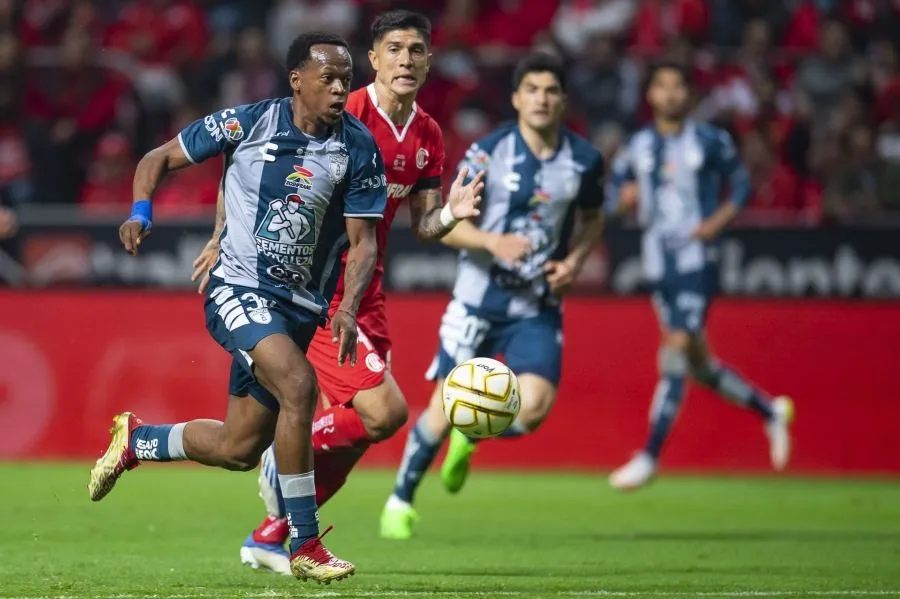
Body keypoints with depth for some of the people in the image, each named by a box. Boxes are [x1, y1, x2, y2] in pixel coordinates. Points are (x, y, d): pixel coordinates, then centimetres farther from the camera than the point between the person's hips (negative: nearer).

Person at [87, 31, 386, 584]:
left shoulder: (359, 148, -5)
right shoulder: (248, 123, -8)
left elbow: (363, 242, -3)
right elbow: (161, 158, 4)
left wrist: (347, 309, -20)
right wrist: (141, 212, -15)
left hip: (300, 305, 4)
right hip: (238, 290, -4)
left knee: (240, 450, 8)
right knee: (298, 383, -30)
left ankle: (135, 440, 37)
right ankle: (305, 546, -23)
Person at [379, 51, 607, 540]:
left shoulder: (584, 160, -1)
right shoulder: (488, 152, -10)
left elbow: (593, 219, 17)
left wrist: (574, 260, -2)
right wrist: (493, 241, -27)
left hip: (538, 306, 2)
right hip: (479, 298, -2)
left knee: (533, 407, -17)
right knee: (446, 408, -3)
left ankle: (469, 436, 17)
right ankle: (401, 500, 20)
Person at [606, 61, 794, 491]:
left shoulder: (711, 142, -1)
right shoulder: (637, 147, 8)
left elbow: (741, 185, 7)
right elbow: (613, 192, 15)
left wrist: (718, 221, -9)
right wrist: (623, 197, -9)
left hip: (696, 259, -5)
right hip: (658, 263, 5)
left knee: (676, 351, -15)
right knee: (697, 365, 10)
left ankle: (650, 457, -13)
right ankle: (770, 411, 33)